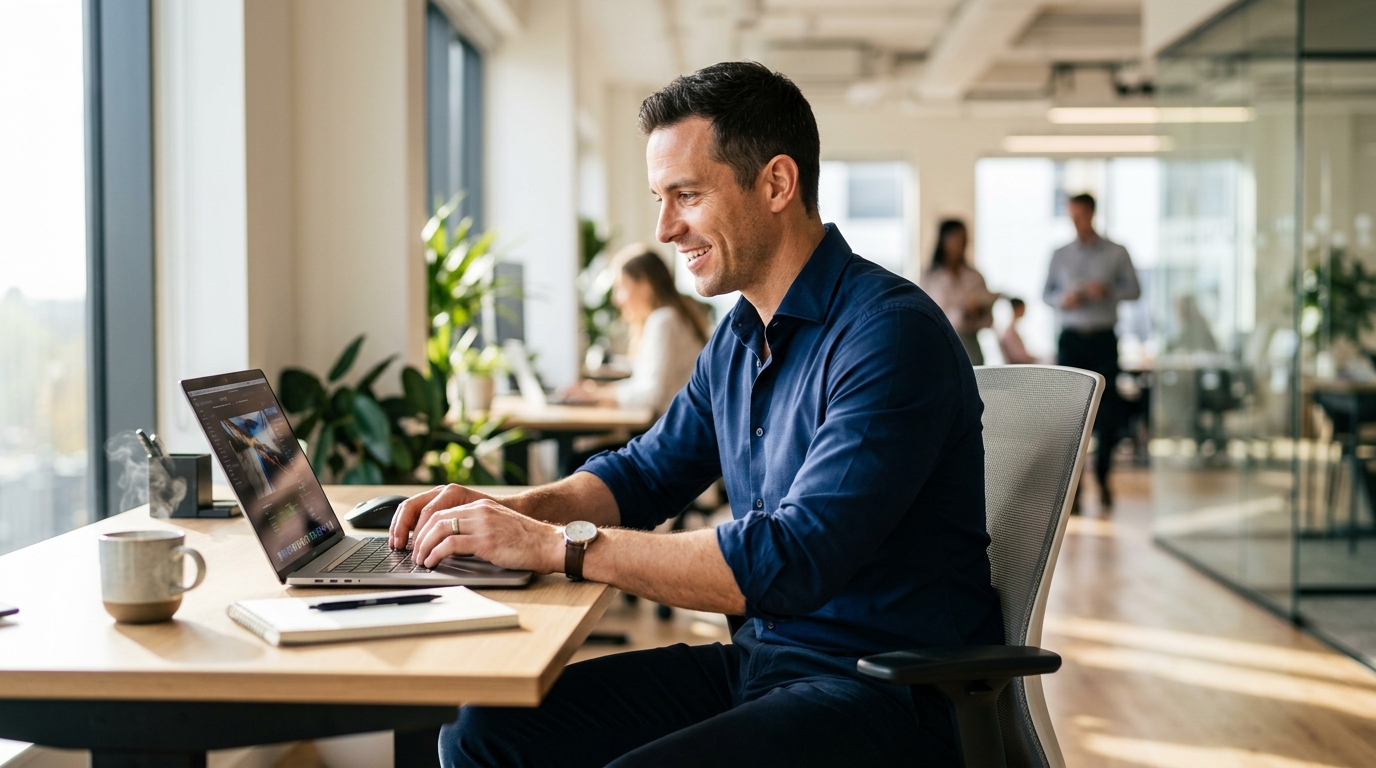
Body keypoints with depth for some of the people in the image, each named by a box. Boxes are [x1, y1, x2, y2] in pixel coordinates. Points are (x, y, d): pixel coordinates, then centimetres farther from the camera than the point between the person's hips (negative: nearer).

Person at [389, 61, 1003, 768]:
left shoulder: (891, 335, -19)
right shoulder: (738, 338, 11)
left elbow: (793, 559, -28)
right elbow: (646, 472, 24)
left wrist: (558, 544, -24)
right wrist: (514, 510, 2)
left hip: (890, 696, -8)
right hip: (759, 659, 8)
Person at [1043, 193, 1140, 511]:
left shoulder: (1116, 253, 4)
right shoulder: (1060, 255, 9)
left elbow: (1134, 289, 3)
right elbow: (1046, 292, 13)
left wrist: (1108, 291, -15)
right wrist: (1062, 299, -9)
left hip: (1103, 339, -1)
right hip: (1071, 338, 1)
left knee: (1108, 408, 0)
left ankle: (1102, 475, 17)